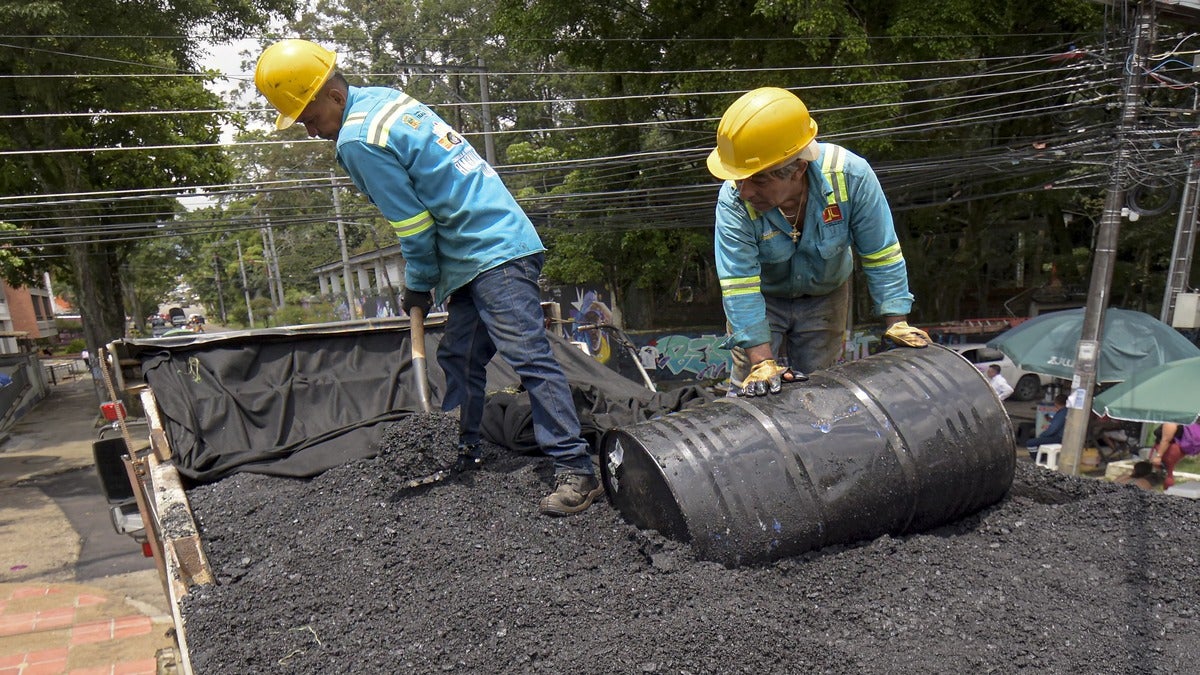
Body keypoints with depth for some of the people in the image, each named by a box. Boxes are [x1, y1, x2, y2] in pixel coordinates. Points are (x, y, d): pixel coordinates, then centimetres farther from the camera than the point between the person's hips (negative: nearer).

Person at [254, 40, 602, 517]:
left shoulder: (359, 141, -14)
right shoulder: (381, 99, 15)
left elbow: (414, 225, -10)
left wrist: (418, 287, 5)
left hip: (495, 253, -11)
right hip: (475, 257, 11)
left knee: (528, 357, -13)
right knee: (458, 357, 15)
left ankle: (575, 470, -10)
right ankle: (466, 456, 26)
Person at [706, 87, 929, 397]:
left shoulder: (849, 175, -31)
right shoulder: (733, 200, -33)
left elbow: (881, 255, -19)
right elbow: (739, 284, -31)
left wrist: (897, 322, -18)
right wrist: (761, 361, -35)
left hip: (826, 297, 1)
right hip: (762, 299, -1)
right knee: (750, 390, 1)